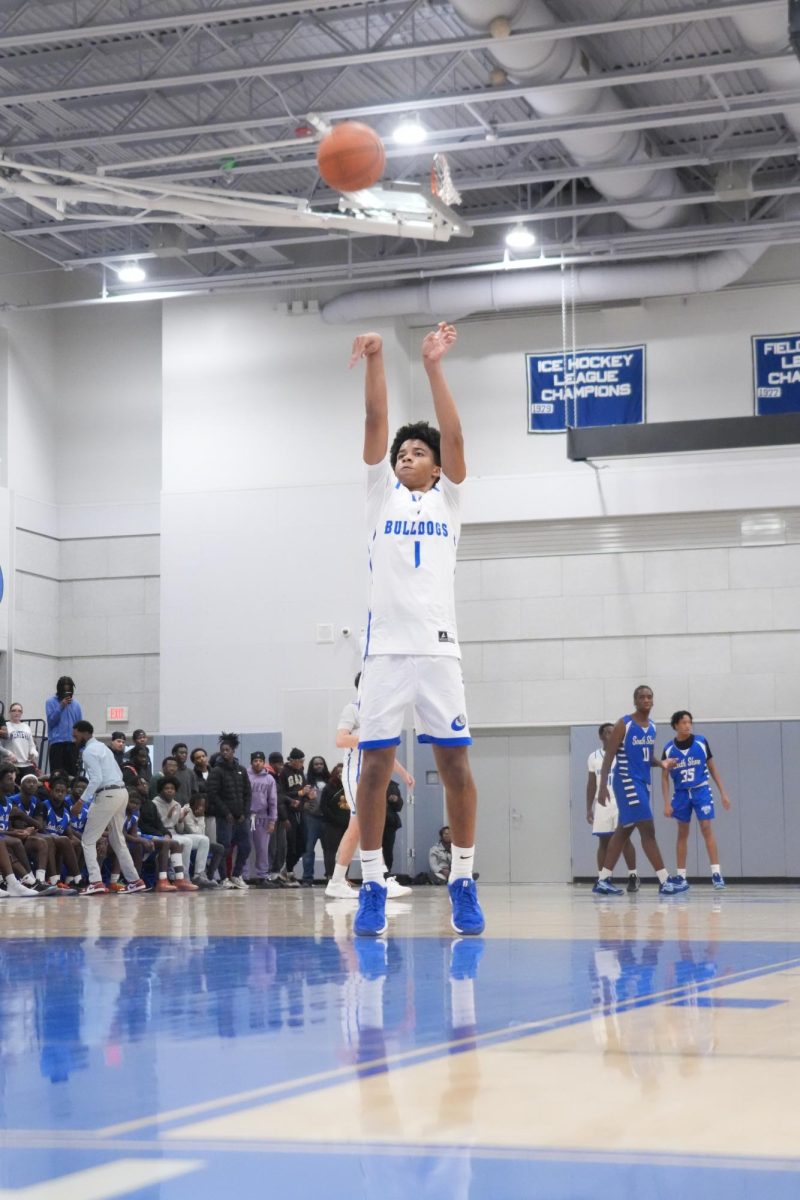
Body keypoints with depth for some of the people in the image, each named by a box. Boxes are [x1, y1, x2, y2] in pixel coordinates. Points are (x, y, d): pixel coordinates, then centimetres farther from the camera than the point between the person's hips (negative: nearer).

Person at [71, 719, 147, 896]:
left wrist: (82, 800, -17)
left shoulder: (89, 751, -9)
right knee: (118, 840, 20)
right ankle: (135, 881, 21)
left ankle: (96, 882, -15)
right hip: (121, 791, 9)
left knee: (88, 840, -3)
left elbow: (96, 779, -20)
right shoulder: (101, 747, 20)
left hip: (107, 795, -9)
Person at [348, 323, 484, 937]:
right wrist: (376, 360, -8)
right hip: (385, 647, 1)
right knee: (376, 764, -3)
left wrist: (433, 365, -7)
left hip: (438, 646, 0)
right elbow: (376, 424, 4)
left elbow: (454, 435, 0)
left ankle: (464, 881, 6)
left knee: (456, 762, -2)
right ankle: (373, 885, 3)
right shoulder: (383, 495, 15)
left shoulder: (447, 499, 14)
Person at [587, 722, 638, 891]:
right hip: (602, 804, 2)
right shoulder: (594, 757, 10)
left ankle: (633, 877, 3)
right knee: (603, 841, 2)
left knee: (625, 839, -5)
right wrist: (589, 808, 8)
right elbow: (591, 784, 13)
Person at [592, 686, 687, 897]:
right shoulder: (624, 724, -11)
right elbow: (609, 756, -12)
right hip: (627, 782, -9)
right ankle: (665, 881, -14)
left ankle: (603, 881, 15)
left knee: (624, 831, 10)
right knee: (647, 829, -13)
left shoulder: (652, 727, 12)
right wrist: (602, 786, -18)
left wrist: (661, 763, 0)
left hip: (643, 782, 9)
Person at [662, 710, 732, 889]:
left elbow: (712, 767, 4)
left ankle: (716, 873, -12)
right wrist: (666, 803, -5)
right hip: (681, 793, 1)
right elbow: (665, 777, 2)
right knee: (682, 834, 6)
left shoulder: (701, 741, -5)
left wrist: (723, 792, 2)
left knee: (707, 829, -11)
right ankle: (681, 876, 11)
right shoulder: (669, 749, -4)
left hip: (701, 790, -1)